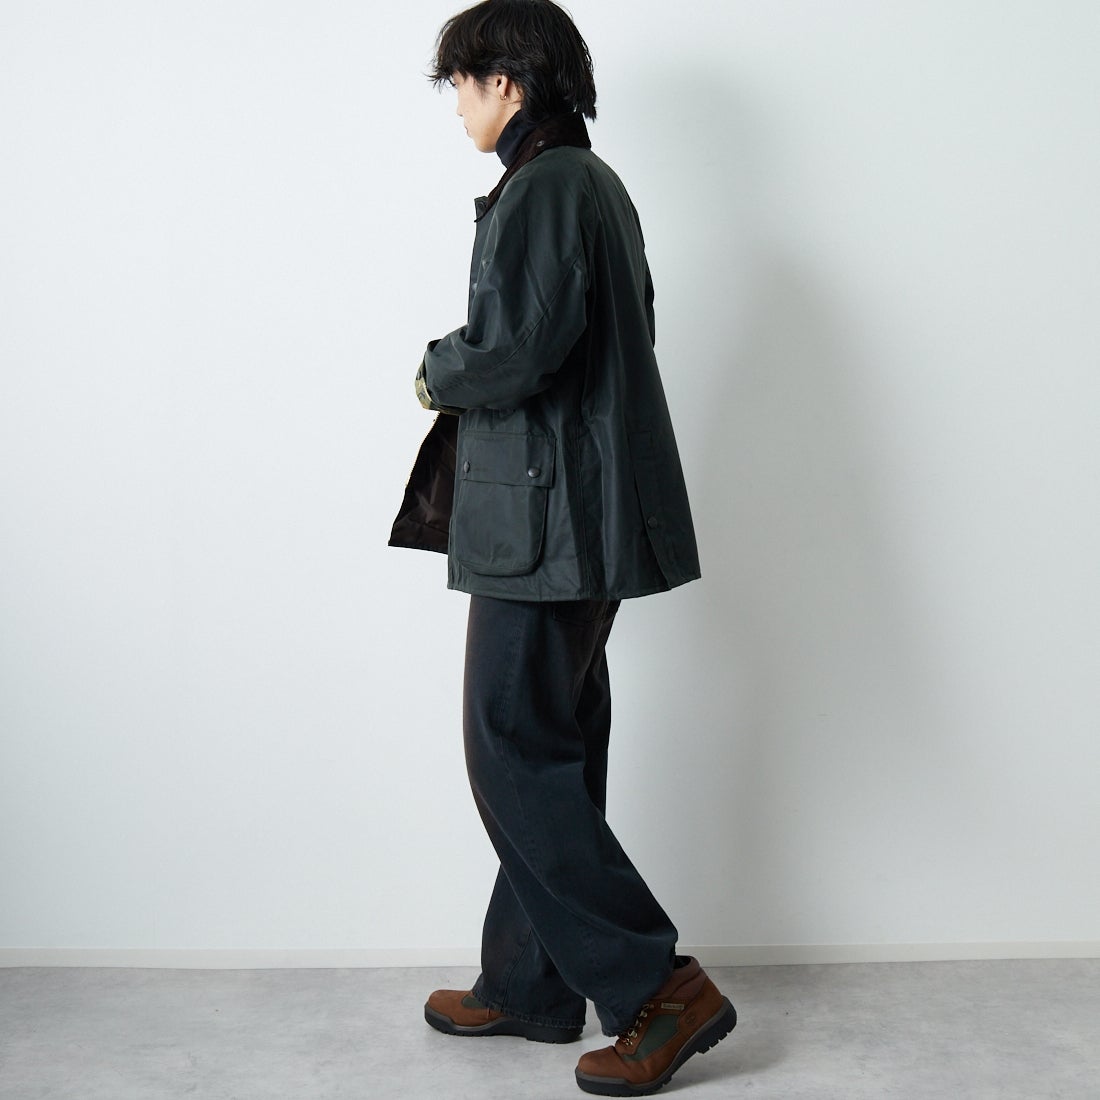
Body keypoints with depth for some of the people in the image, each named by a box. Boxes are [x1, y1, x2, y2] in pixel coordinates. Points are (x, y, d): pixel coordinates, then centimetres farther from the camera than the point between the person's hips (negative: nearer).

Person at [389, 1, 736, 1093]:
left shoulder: (542, 187, -12)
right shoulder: (594, 183, 19)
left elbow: (514, 349, -23)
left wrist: (436, 373, -3)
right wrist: (464, 376, 12)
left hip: (547, 517, -11)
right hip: (586, 516, 11)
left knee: (515, 756, -5)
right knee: (552, 759, 14)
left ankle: (663, 989, 1)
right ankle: (527, 987, 26)